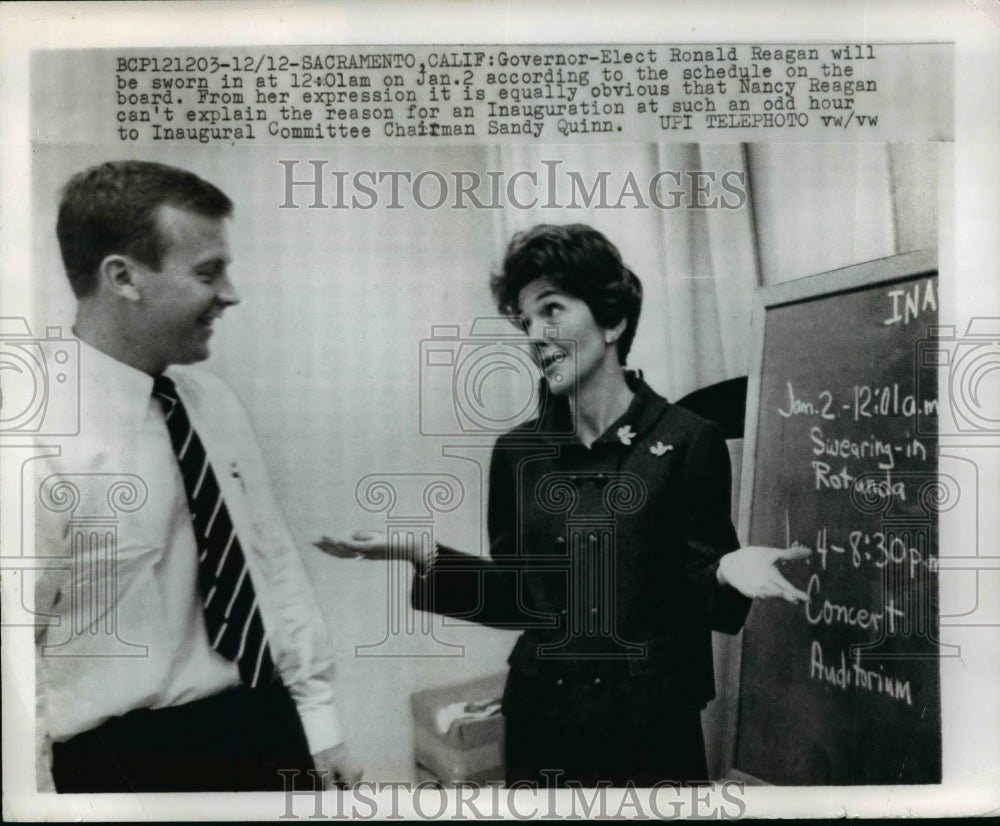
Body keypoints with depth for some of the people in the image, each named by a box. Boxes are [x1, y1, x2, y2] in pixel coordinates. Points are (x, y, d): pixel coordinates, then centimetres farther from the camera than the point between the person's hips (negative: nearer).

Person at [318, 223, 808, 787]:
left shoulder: (689, 441, -10)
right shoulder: (517, 452, 0)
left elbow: (696, 592, -4)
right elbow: (517, 598, 4)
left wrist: (729, 568, -24)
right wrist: (424, 556, -7)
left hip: (653, 723, -2)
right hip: (541, 721, 3)